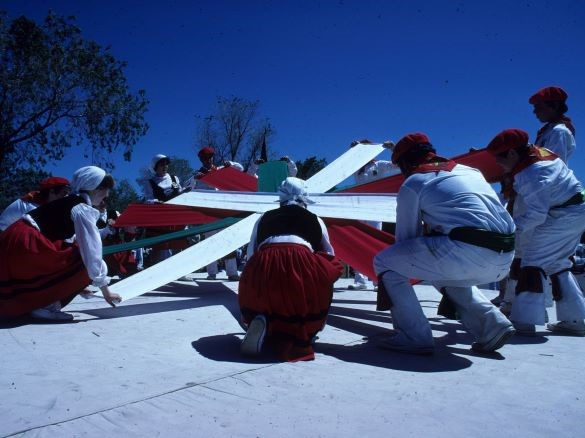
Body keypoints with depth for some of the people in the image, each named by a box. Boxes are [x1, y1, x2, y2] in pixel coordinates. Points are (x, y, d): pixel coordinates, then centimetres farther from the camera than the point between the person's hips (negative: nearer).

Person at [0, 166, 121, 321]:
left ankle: (19, 304, 21)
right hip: (25, 245, -10)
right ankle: (45, 304, -7)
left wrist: (77, 284, 32)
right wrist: (105, 291, -7)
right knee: (84, 262, -7)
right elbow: (91, 251, -12)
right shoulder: (84, 209, -6)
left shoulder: (68, 203, 22)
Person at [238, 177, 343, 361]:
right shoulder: (314, 219, 28)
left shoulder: (264, 218, 31)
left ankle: (262, 320, -3)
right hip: (301, 265, -2)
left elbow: (250, 255, 28)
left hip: (262, 267, 3)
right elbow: (329, 254, 36)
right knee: (332, 267, 27)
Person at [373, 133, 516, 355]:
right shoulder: (470, 171, 27)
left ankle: (413, 337, 4)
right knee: (444, 273, 37)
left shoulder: (412, 183, 7)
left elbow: (406, 237, 11)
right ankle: (491, 326, 21)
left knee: (384, 262, 7)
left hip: (468, 251, -8)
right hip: (504, 259, 8)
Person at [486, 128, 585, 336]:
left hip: (563, 216, -10)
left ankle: (523, 320, -13)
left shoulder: (530, 174, -27)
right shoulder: (537, 152, 1)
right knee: (557, 264, 16)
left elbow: (537, 214, -29)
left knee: (533, 260, -12)